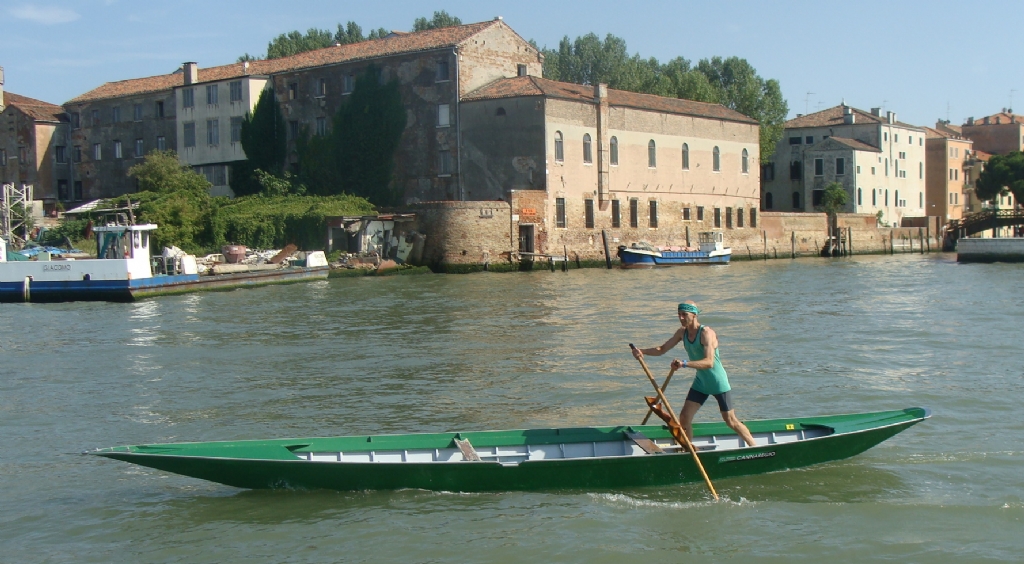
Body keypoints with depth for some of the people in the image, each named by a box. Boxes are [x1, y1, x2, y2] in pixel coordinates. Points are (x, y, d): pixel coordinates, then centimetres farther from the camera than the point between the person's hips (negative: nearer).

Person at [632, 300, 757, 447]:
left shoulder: (706, 333, -24)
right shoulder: (682, 332, -2)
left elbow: (709, 362, -35)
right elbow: (662, 349, 1)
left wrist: (685, 364, -48)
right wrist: (642, 351, -18)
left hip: (718, 383, -6)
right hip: (700, 382, 7)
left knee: (731, 421, 3)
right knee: (684, 418, -1)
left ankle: (755, 447, 21)